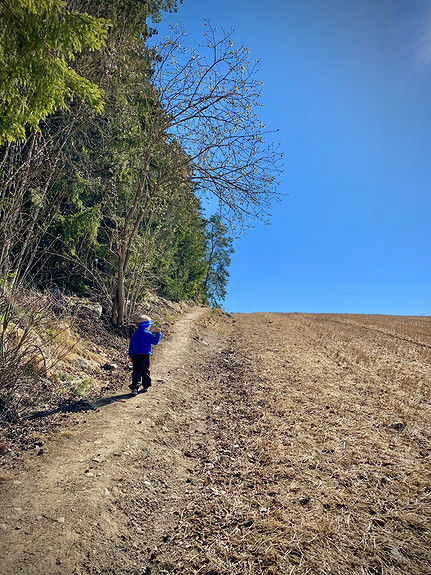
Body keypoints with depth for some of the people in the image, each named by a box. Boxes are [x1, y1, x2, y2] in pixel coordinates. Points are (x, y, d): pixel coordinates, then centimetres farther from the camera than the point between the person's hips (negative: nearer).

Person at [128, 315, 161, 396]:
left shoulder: (135, 334, 13)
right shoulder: (148, 334, -5)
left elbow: (130, 345, 15)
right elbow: (155, 342, -4)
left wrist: (131, 356, 20)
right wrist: (158, 333, 5)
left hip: (135, 355, 4)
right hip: (145, 355, -3)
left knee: (136, 371, 0)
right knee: (145, 371, 13)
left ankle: (134, 387, -12)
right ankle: (146, 386, 23)